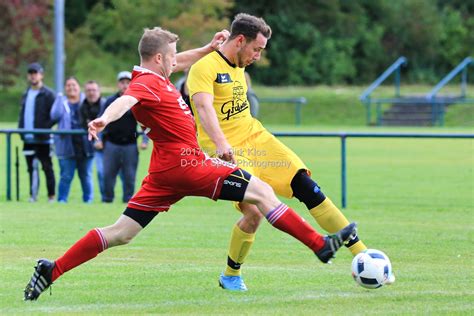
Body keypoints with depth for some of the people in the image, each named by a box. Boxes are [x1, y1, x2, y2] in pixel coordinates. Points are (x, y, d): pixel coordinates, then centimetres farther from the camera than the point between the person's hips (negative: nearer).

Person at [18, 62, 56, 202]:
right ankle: (33, 195, 11)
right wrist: (21, 128, 7)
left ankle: (51, 195, 0)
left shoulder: (48, 94, -6)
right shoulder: (26, 95, 16)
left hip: (43, 139, -6)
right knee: (31, 168, 7)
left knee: (47, 167, -2)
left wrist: (44, 128, -18)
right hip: (28, 139, 6)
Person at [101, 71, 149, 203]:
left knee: (129, 176, 1)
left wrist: (145, 141, -4)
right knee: (108, 174, 0)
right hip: (111, 144, 1)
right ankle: (107, 198, 10)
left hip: (130, 145, -1)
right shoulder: (110, 101, 7)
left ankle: (128, 199, 9)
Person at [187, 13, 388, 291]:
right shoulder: (205, 68, -14)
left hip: (256, 139, 8)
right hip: (228, 152, -7)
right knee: (254, 213, -21)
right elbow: (204, 106, -30)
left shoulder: (238, 67, 14)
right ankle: (231, 276, 3)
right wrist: (221, 143, -43)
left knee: (307, 187, -6)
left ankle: (360, 252, -5)